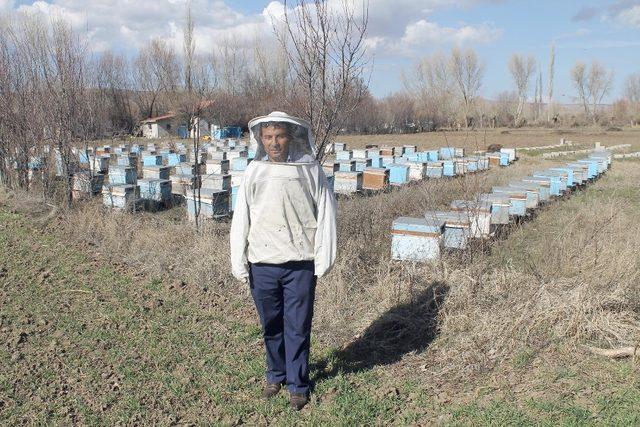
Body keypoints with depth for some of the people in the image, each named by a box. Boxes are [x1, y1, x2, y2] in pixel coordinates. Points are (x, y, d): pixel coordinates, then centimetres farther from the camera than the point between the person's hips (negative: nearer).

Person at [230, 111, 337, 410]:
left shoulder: (310, 170, -4)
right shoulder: (254, 172, 2)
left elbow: (325, 214, -3)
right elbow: (241, 218, 4)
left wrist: (324, 259, -6)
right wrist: (238, 261, 1)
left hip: (300, 264, -2)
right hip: (262, 263, 2)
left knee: (298, 327, 7)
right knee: (271, 325, 16)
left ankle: (297, 384, 25)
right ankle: (276, 375, 37)